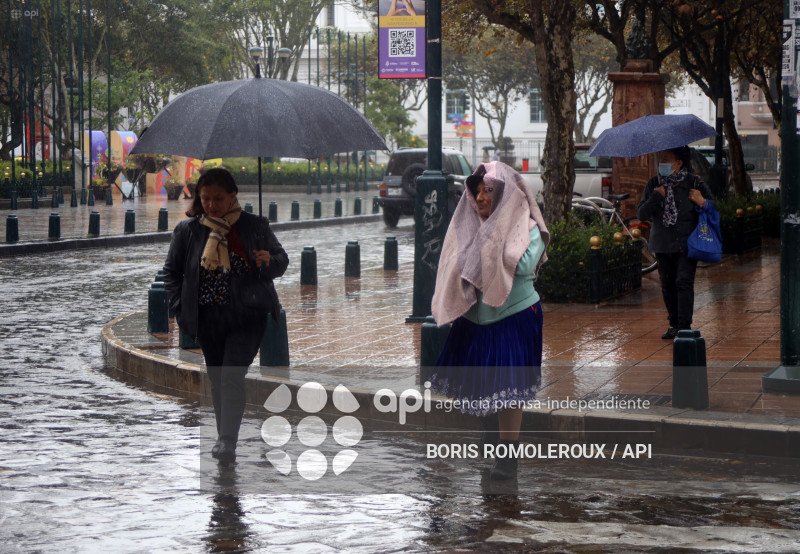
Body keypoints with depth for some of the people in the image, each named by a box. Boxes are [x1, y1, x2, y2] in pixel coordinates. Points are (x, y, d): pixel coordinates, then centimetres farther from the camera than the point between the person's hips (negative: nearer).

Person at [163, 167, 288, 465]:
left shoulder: (255, 227, -1)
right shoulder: (188, 231, 1)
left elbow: (282, 260, 8)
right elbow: (171, 271, 11)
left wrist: (269, 261, -16)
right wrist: (180, 307, 1)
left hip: (247, 317, -3)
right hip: (208, 318, 3)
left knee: (232, 378, -15)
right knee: (217, 380, 11)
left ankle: (227, 442, -15)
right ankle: (225, 437, 26)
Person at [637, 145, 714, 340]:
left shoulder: (694, 183, -2)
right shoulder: (654, 185, 6)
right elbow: (641, 214, 0)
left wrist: (703, 203, -19)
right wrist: (656, 197, -13)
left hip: (686, 244, -4)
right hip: (663, 244, 4)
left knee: (684, 282, -12)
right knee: (667, 285, 8)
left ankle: (685, 326, -11)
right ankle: (674, 324, 21)